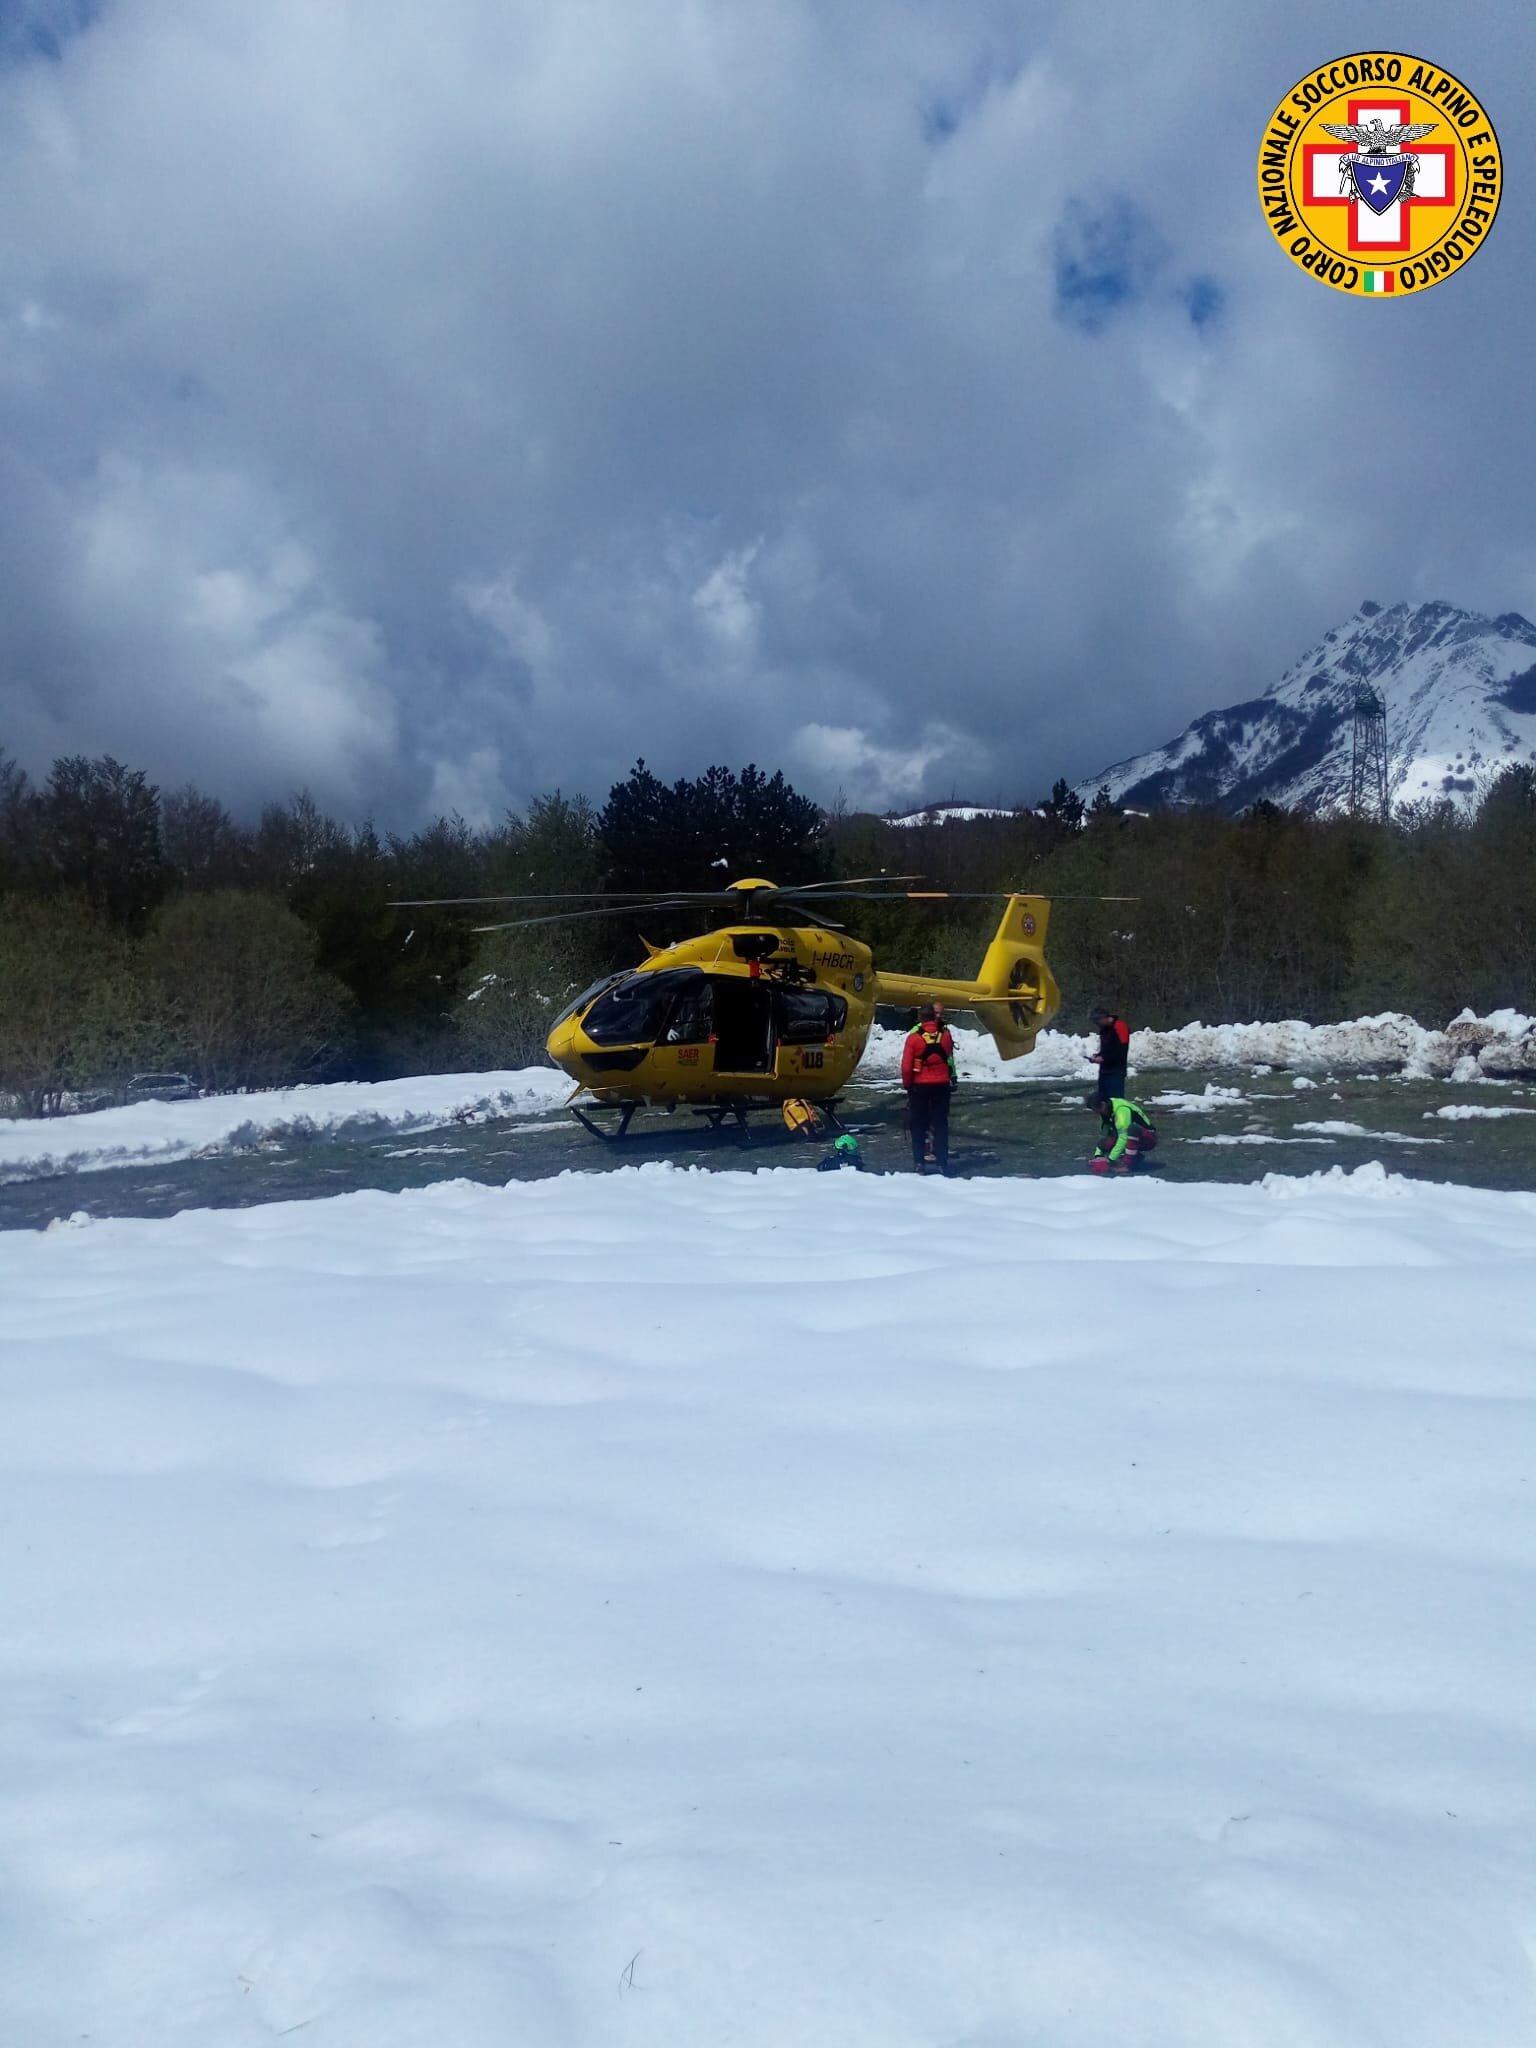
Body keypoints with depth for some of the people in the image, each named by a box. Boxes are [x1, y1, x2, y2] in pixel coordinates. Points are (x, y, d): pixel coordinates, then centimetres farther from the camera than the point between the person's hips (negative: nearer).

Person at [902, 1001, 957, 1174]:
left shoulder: (914, 1037, -12)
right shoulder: (945, 1034, -4)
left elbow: (906, 1065, -10)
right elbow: (950, 1059, 8)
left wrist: (907, 1084, 3)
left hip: (920, 1086, -2)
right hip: (942, 1085, 2)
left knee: (918, 1125, 10)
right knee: (940, 1124, 9)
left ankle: (919, 1162, 10)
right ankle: (942, 1162, 7)